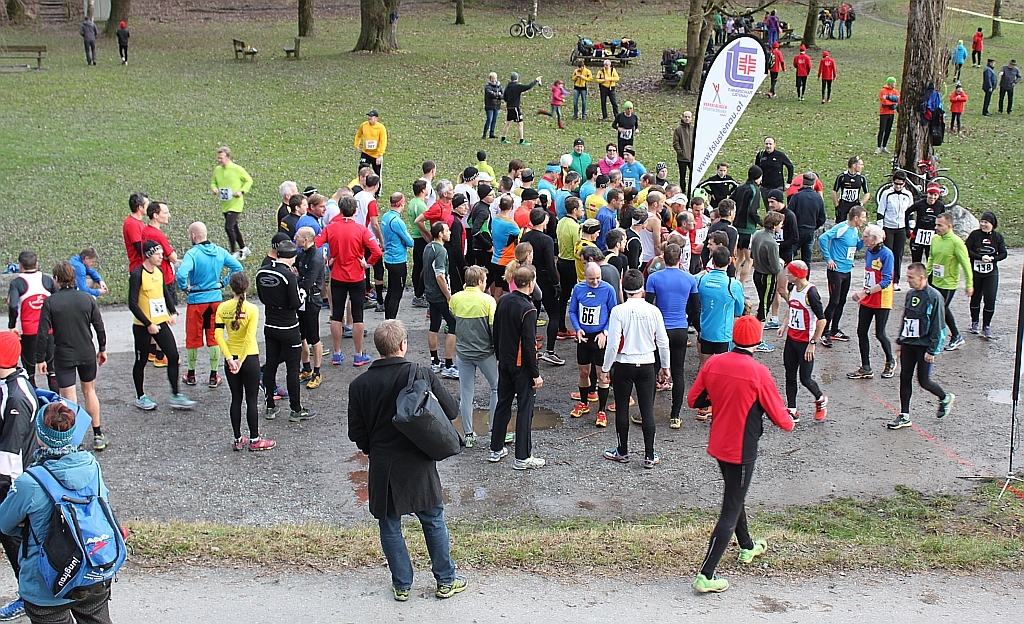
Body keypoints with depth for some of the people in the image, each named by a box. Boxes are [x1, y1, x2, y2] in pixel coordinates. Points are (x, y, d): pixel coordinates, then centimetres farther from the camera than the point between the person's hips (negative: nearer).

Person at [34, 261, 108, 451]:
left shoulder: (50, 302, -10)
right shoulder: (88, 299, -3)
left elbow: (43, 333, -10)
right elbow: (99, 326, 2)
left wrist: (40, 359, -1)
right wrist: (102, 348, 16)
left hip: (63, 356, -3)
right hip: (87, 354, 3)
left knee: (69, 399, 2)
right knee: (89, 391, 19)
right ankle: (98, 436, 23)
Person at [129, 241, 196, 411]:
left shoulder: (159, 271, 6)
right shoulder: (137, 275, -16)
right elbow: (132, 304, -18)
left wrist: (173, 312, 6)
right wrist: (148, 324, -20)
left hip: (161, 323, 6)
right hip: (143, 327, -6)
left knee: (173, 356, 0)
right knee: (141, 361, 7)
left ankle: (175, 396, 7)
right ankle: (140, 397, 22)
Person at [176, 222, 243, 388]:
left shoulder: (192, 253, -17)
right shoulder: (220, 251, -1)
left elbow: (181, 274, -31)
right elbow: (237, 267, 2)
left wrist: (185, 287, -13)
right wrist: (223, 282, 5)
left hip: (196, 300, -4)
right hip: (215, 298, 4)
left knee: (193, 338, 11)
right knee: (214, 337, 11)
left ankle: (191, 375, 23)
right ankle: (214, 376, 14)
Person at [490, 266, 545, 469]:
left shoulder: (503, 301, 1)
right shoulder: (528, 309, -22)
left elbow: (496, 332, 11)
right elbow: (529, 345, -21)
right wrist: (536, 374, -15)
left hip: (505, 362, 8)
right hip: (522, 365, -7)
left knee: (502, 404, 17)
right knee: (525, 409, 0)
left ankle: (496, 449, 26)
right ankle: (522, 458, 4)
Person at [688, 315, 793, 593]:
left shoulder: (713, 364, -6)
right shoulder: (759, 373, -20)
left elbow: (693, 400, 3)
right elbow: (778, 415, -12)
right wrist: (789, 423, 10)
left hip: (717, 445, 6)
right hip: (742, 452, -6)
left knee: (734, 496, 28)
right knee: (730, 512, 0)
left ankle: (747, 547, 49)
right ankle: (705, 576, -2)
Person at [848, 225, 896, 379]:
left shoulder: (886, 254, -17)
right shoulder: (868, 252, 6)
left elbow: (886, 281, -23)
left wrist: (866, 291, -29)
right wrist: (863, 293, 14)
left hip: (881, 301, -7)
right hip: (867, 301, 7)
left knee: (879, 333, 3)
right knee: (861, 332, 4)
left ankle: (890, 362, 28)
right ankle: (866, 369, 12)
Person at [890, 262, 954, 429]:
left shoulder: (933, 296, -15)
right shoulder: (910, 293, 7)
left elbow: (937, 326, -15)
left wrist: (931, 350, -16)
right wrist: (900, 341, 17)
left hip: (924, 346, -7)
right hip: (908, 344, 7)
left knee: (923, 380, 1)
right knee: (904, 378, 4)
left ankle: (945, 398, 30)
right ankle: (904, 416, 11)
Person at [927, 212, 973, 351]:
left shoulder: (956, 242, -18)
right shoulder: (935, 239, 2)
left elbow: (966, 264, -14)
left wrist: (969, 284, -12)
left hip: (948, 284, -7)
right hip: (935, 281, 7)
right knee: (944, 311, 18)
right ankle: (956, 337, 33)